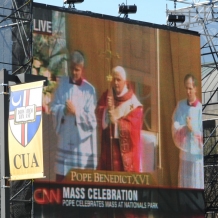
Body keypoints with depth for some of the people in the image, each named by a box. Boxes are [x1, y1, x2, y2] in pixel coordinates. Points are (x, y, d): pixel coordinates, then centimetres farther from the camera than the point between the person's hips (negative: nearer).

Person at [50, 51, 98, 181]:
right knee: (61, 177, 2)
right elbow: (54, 108, 4)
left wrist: (76, 111, -20)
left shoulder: (89, 90, -2)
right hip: (65, 140, 2)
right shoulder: (62, 83, 7)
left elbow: (91, 118, -6)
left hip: (82, 141, -2)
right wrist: (64, 109, -16)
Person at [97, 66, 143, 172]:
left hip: (126, 148, -3)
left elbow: (133, 124, -9)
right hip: (109, 146, 3)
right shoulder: (106, 96, 9)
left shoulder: (133, 102, -3)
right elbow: (99, 115, -1)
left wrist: (116, 121, -21)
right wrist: (107, 110, -21)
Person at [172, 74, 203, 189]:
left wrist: (192, 129, -23)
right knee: (183, 185, 10)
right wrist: (185, 128, -20)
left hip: (197, 155, -4)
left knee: (197, 187, 2)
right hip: (184, 154, 4)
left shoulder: (200, 108, -9)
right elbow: (175, 127, -2)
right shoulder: (180, 105, 5)